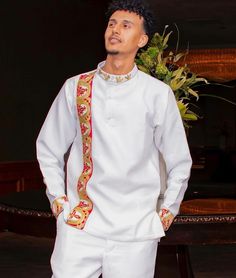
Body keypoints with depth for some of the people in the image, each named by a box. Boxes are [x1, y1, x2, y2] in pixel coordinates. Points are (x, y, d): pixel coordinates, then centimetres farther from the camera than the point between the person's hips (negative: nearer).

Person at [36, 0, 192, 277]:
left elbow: (179, 162, 12)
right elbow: (48, 150, 17)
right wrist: (57, 198, 10)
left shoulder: (158, 94, 3)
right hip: (78, 226, 1)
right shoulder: (75, 88, 6)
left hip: (136, 232, -1)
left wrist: (168, 210, 10)